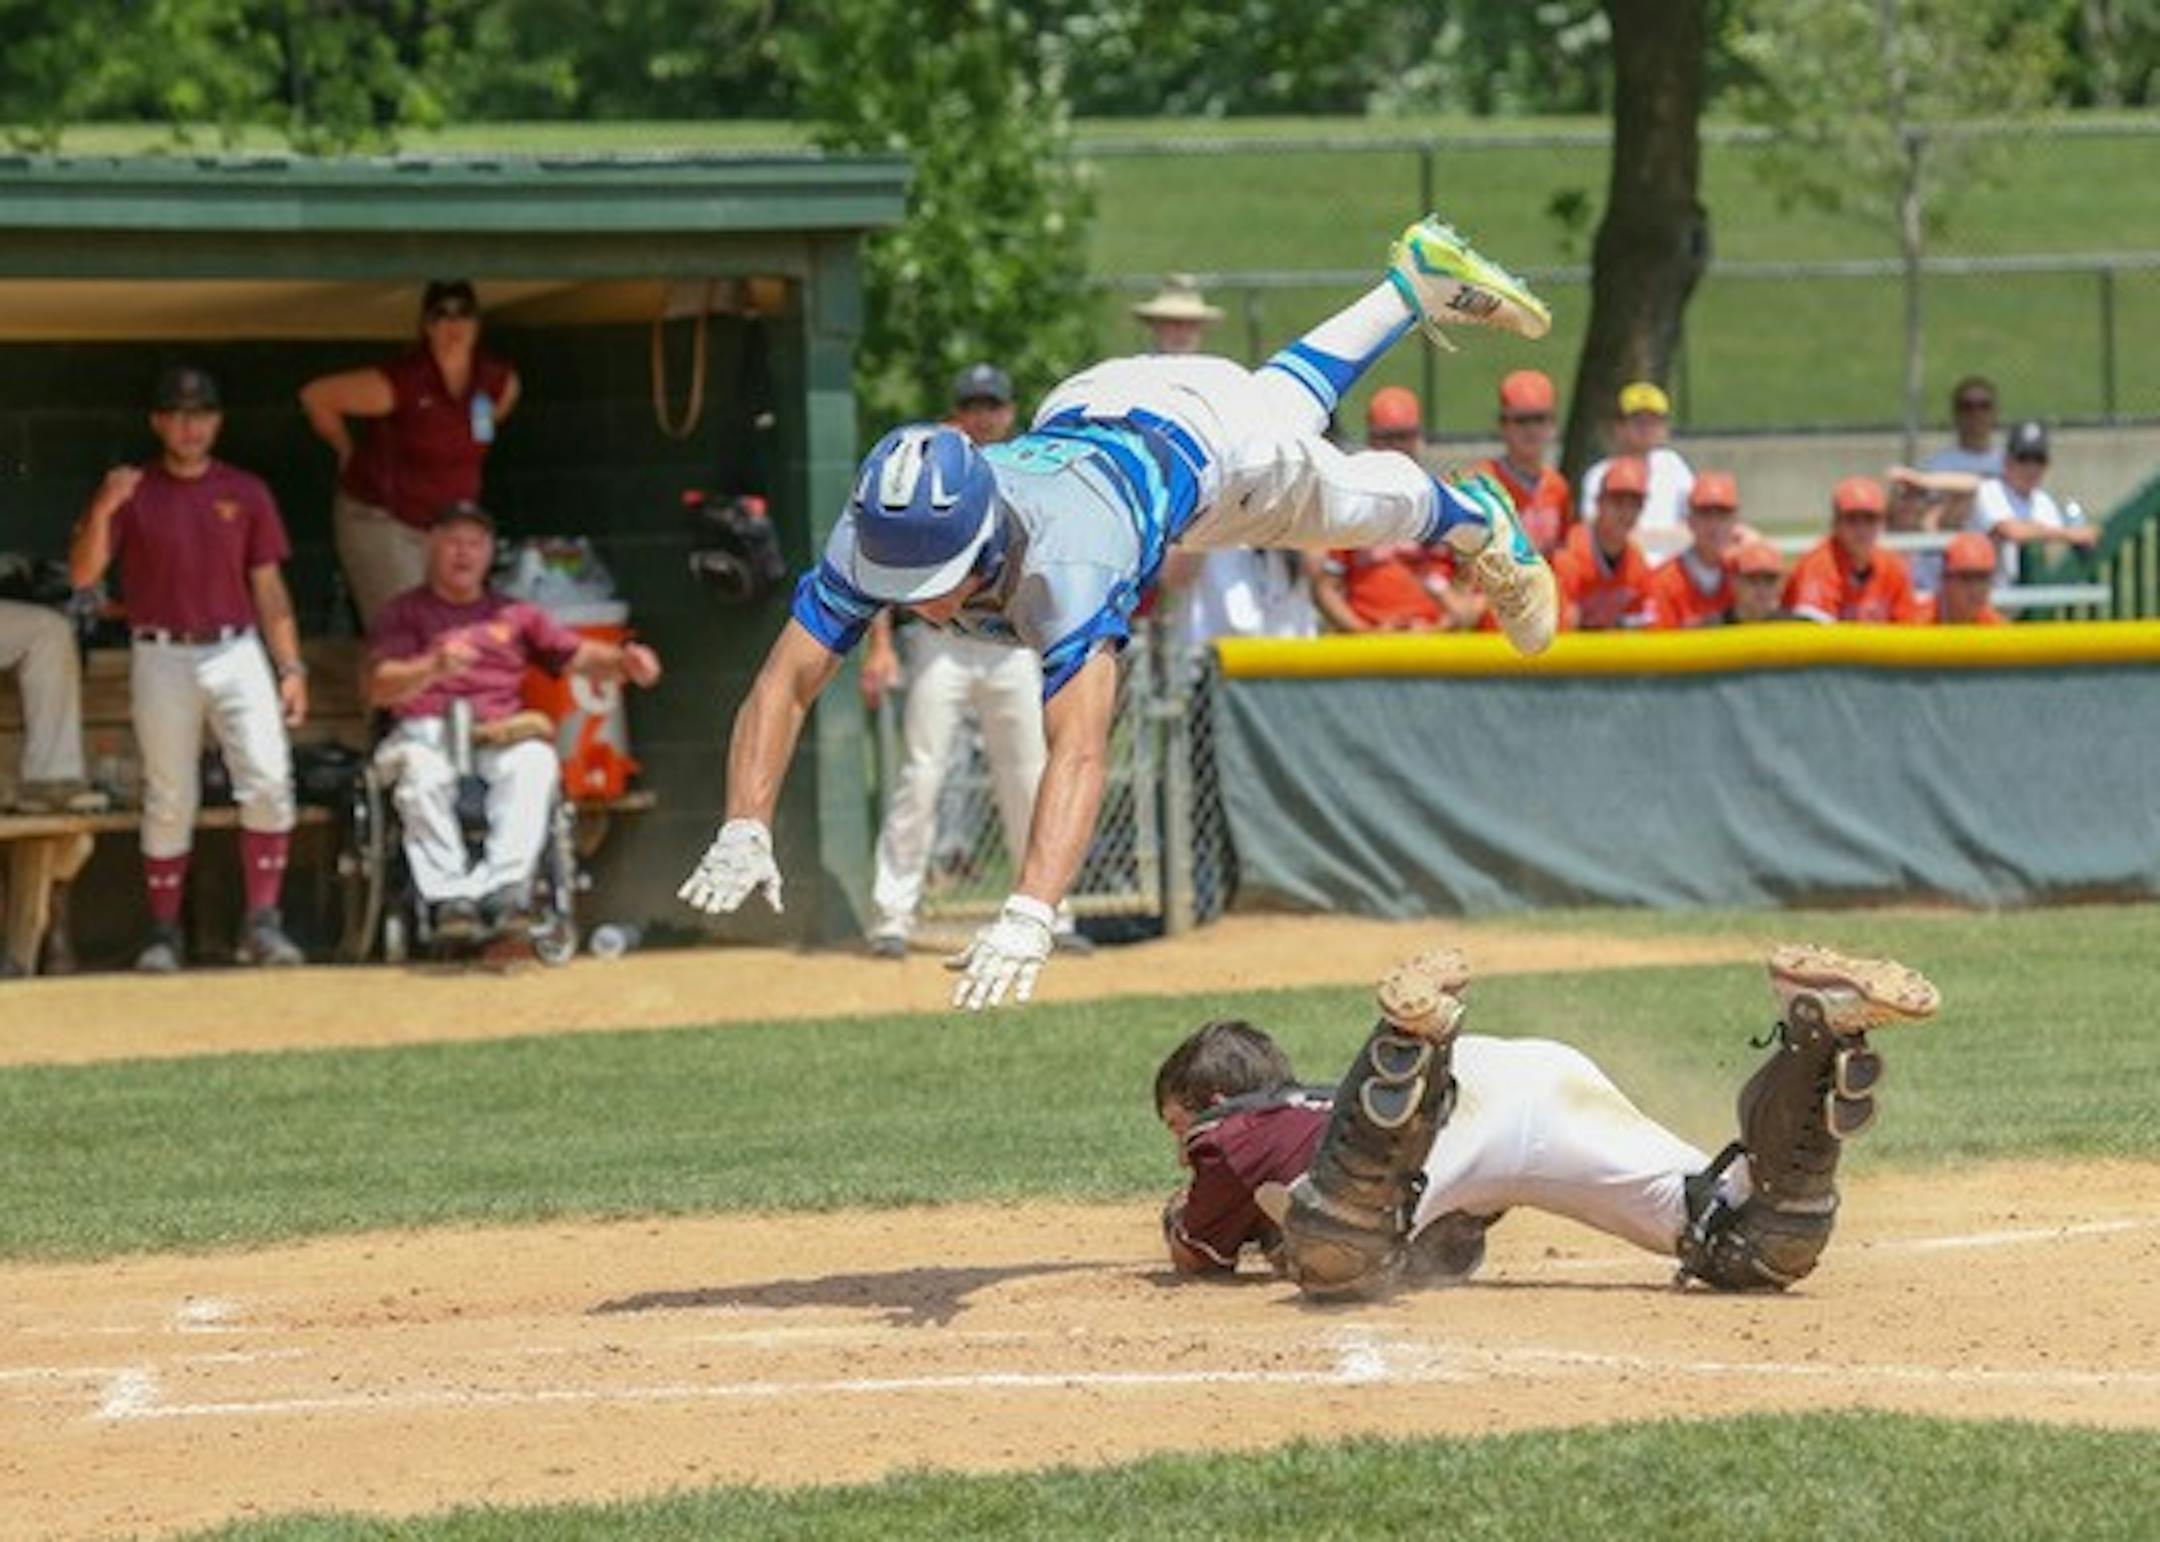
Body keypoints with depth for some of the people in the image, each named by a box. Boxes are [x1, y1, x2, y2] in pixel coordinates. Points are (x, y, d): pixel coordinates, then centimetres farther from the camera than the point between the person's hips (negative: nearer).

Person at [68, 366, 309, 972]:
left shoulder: (245, 492, 9)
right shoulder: (132, 492, 4)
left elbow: (267, 586, 10)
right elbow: (83, 574, -4)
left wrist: (291, 667, 3)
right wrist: (103, 510, -20)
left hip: (236, 653, 1)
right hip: (162, 658, -1)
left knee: (269, 781, -14)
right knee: (169, 799, 3)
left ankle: (262, 922, -10)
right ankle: (163, 934, 11)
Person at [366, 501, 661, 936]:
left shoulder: (513, 615, 27)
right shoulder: (403, 613, 17)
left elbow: (578, 655, 19)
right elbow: (379, 688, 1)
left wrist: (622, 660, -4)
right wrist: (434, 667, -19)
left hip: (500, 735, 2)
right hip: (425, 731, -2)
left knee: (536, 759, -33)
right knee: (422, 769, -38)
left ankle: (503, 887, -43)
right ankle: (449, 896, -45)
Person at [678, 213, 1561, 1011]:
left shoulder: (1059, 558, -53)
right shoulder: (878, 541, -40)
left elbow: (1080, 749, -62)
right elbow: (784, 682, -43)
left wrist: (1029, 914, -75)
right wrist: (744, 832, -60)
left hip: (1197, 441, -5)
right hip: (1082, 411, 5)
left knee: (1360, 503, 26)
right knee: (1290, 395, 35)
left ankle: (1478, 520, 59)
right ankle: (1418, 281, 60)